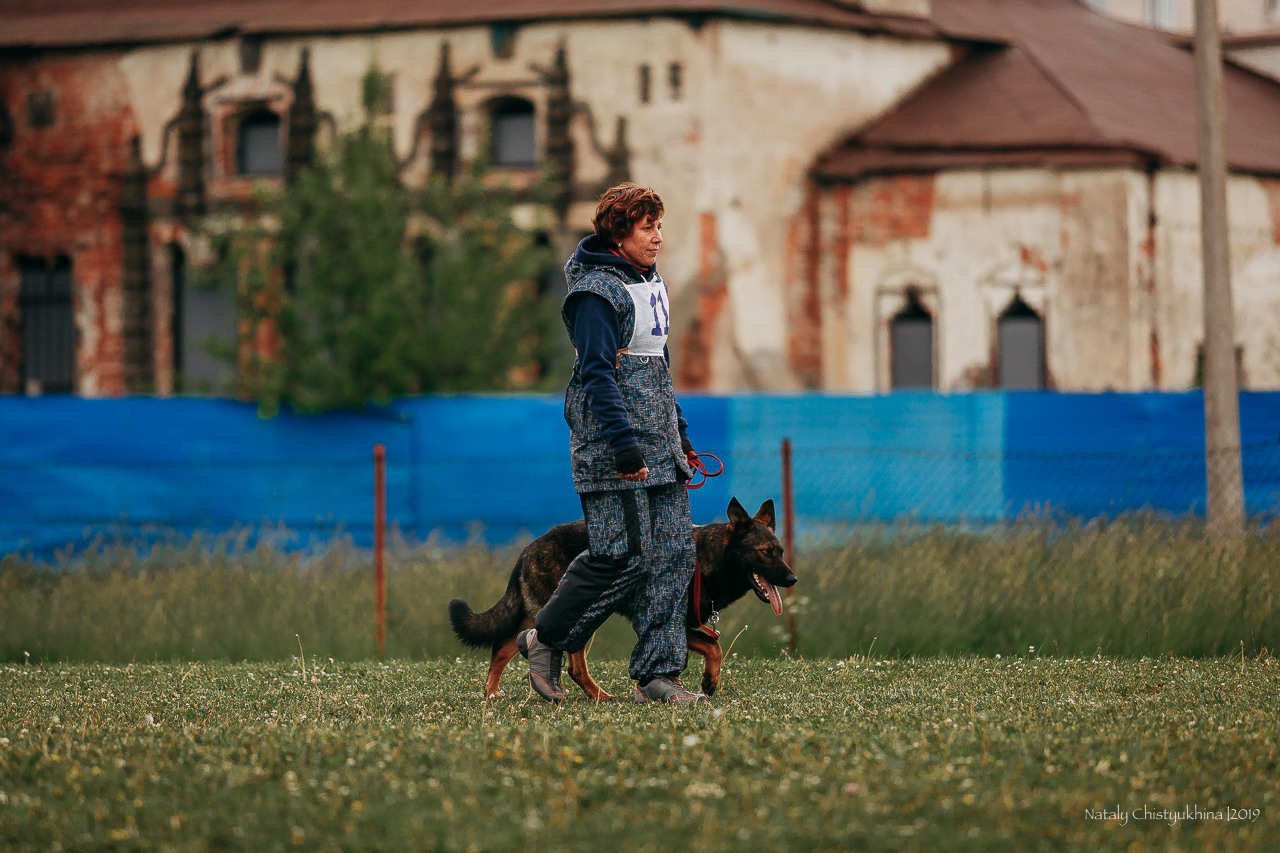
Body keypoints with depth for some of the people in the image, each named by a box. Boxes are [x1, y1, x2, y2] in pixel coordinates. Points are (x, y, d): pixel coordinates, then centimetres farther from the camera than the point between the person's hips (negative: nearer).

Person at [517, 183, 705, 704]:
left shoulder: (649, 281, 18)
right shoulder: (596, 290, -11)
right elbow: (597, 373, -18)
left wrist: (680, 436, 25)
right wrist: (624, 443, -25)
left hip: (660, 446, 9)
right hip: (613, 445, -9)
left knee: (673, 553, 1)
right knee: (623, 554, -10)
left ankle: (657, 676, 2)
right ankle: (545, 638, 8)